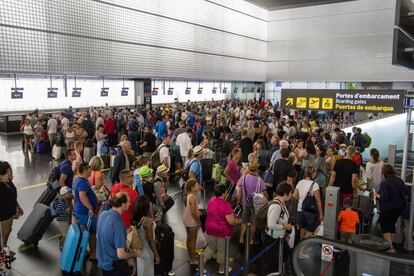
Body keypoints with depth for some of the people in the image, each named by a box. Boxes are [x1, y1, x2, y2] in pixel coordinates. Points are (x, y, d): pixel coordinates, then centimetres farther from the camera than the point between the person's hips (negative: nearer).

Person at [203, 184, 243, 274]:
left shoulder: (211, 201, -3)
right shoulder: (225, 205, -26)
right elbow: (231, 221, -27)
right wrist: (239, 221, -6)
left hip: (210, 229, 6)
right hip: (223, 231, -6)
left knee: (211, 247, 23)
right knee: (222, 250, 14)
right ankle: (222, 268, 32)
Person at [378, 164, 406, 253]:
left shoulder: (384, 183, -20)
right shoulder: (400, 181, 1)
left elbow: (384, 197, -24)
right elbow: (404, 192, 10)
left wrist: (378, 196, -6)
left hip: (387, 208, -7)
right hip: (399, 207, 7)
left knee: (384, 227, 6)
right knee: (392, 225, 21)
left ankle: (391, 247, -5)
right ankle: (391, 245, 26)